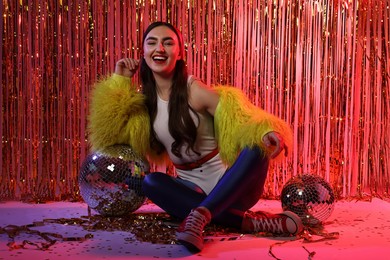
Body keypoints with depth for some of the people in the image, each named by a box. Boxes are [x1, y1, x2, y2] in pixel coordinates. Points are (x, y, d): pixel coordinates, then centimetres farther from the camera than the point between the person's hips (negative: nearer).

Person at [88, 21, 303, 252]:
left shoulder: (194, 89, -11)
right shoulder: (143, 97, 3)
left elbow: (240, 120, -19)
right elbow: (109, 133, -3)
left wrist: (266, 134, -41)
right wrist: (119, 82, -4)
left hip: (229, 182, -3)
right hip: (192, 187, 3)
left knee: (257, 147, -30)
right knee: (151, 183, -28)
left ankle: (199, 215, -44)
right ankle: (250, 221, -31)